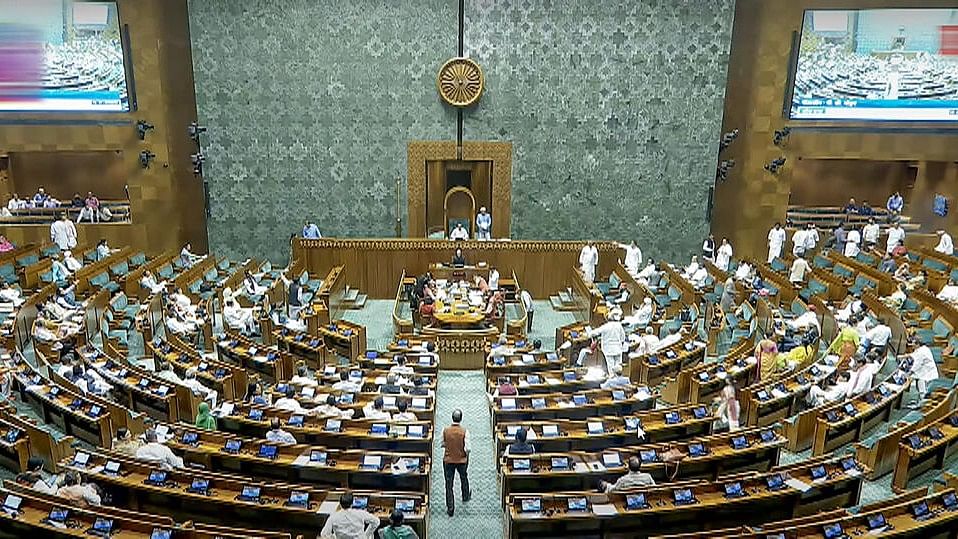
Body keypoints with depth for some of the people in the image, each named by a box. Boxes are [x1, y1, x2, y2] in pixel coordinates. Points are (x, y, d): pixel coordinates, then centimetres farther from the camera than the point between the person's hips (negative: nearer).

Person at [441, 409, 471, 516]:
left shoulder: (445, 430, -14)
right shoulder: (464, 432, -19)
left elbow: (442, 444, -1)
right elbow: (467, 449, -18)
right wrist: (467, 451, 3)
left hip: (448, 460, 0)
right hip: (462, 460, 0)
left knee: (449, 484, 8)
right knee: (464, 478, 28)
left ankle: (450, 508, 9)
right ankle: (465, 497, 49)